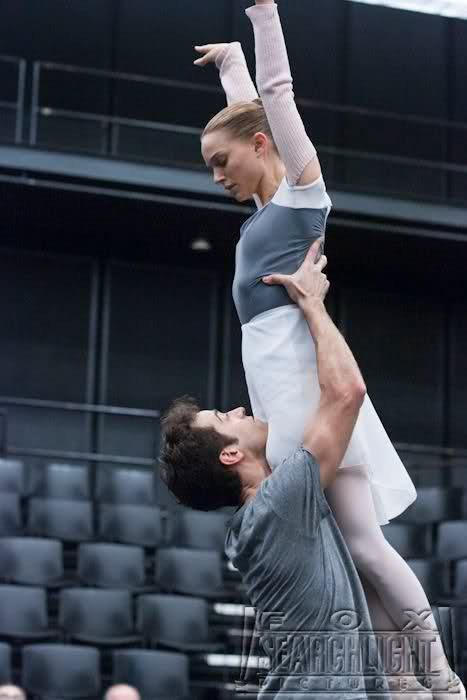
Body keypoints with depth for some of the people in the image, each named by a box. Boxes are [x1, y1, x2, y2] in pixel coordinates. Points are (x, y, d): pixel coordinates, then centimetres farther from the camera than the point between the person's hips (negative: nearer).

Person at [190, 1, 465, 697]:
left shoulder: (301, 184, 4)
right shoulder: (271, 202, 23)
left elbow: (277, 94, -1)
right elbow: (248, 112, 37)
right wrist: (230, 61, 49)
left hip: (301, 372, -9)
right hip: (275, 382, 9)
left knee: (361, 541, -13)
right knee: (345, 542, 1)